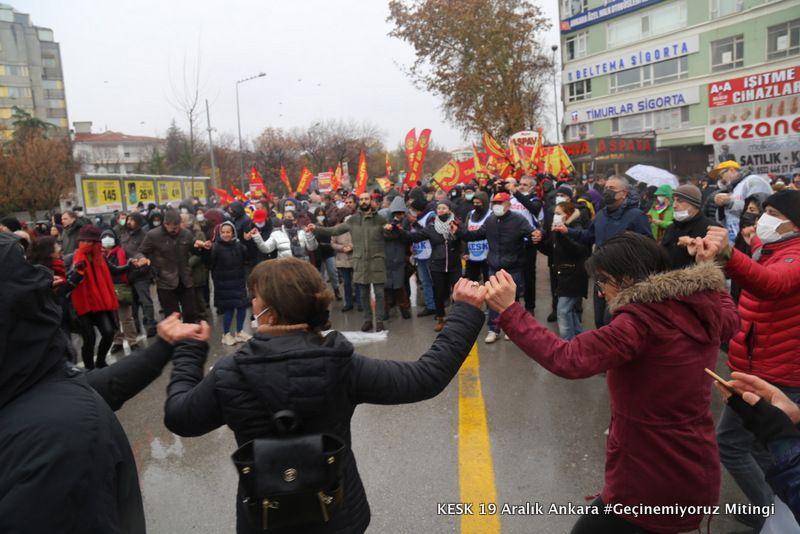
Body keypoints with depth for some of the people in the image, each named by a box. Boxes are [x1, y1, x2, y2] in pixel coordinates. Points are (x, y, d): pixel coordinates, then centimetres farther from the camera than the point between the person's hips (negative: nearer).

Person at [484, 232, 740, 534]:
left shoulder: (641, 320, -26)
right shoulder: (704, 311, -1)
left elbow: (568, 360, -36)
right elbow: (730, 320, 24)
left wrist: (508, 311, -34)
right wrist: (710, 275, 35)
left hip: (653, 485, -8)